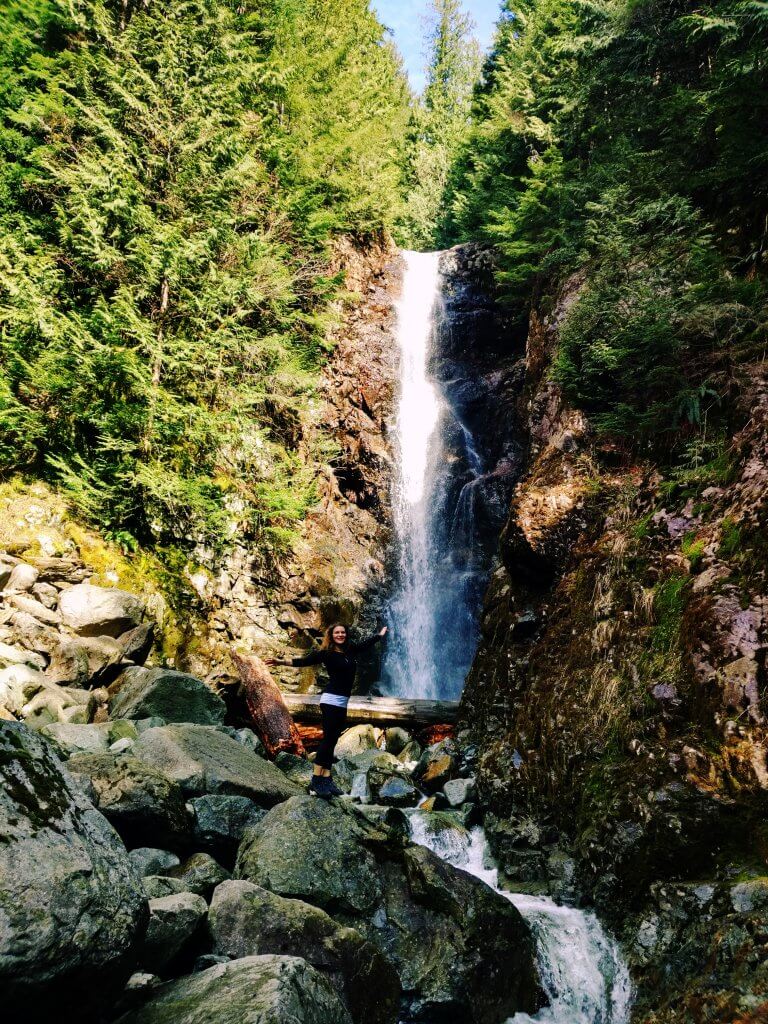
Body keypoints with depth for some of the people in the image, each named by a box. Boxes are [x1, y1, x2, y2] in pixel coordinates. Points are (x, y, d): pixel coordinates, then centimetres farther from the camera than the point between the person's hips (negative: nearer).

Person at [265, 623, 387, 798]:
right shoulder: (326, 653, -7)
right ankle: (316, 781, -7)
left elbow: (365, 644, 26)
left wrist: (380, 635, 41)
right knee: (328, 739, -10)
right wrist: (282, 662, -29)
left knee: (331, 741, 6)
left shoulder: (350, 650, 10)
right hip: (331, 701, -7)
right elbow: (305, 661, -16)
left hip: (342, 703, 7)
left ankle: (326, 779, 7)